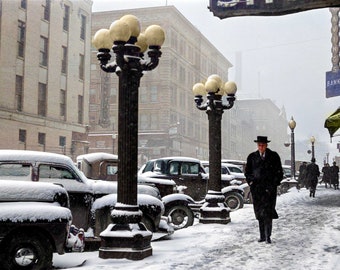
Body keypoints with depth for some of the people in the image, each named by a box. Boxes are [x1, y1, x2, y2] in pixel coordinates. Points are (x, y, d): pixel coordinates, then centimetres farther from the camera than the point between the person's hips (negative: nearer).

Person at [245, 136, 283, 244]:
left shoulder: (274, 156, 4)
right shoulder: (252, 157, 9)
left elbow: (279, 172, 6)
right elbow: (247, 172, 16)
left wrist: (274, 184, -5)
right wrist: (251, 182, 0)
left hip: (269, 188, -2)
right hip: (256, 188, 2)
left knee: (268, 212, -11)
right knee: (259, 213, 5)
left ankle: (268, 236, -7)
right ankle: (262, 236, 12)